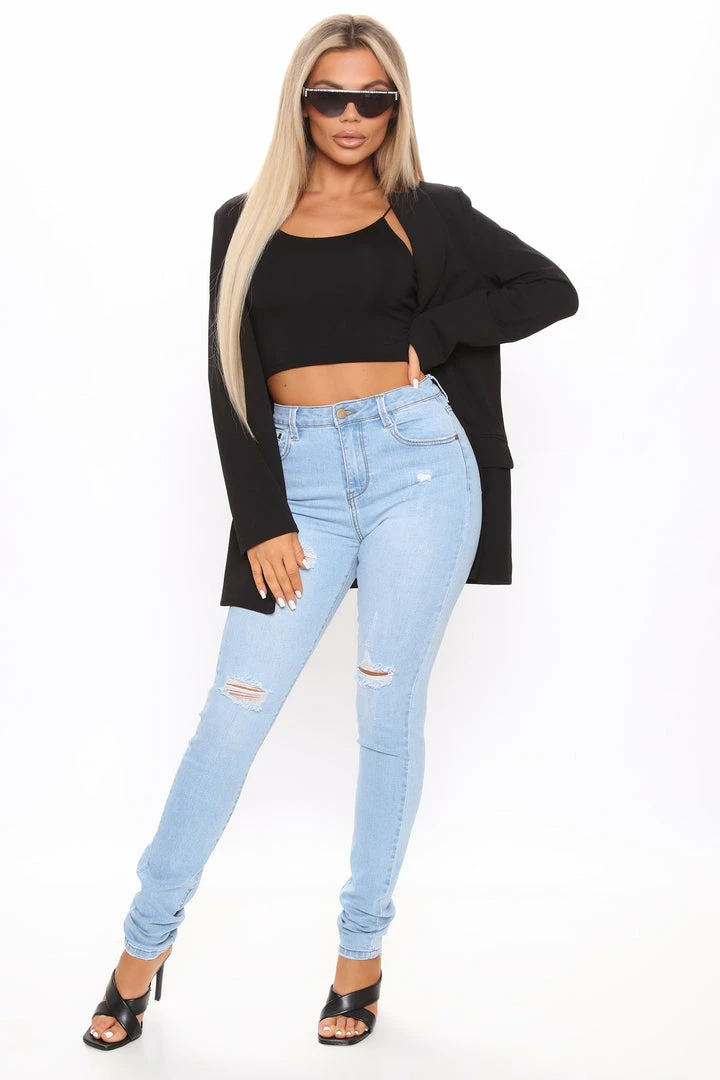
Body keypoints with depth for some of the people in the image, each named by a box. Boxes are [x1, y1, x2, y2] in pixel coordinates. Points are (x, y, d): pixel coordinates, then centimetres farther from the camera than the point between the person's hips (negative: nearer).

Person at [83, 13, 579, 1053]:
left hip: (418, 461, 0)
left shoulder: (430, 215, 8)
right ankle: (147, 941, 15)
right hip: (300, 476, 1)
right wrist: (260, 519, -4)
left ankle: (363, 947, 20)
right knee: (234, 712, -1)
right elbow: (229, 376, 4)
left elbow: (553, 290, 7)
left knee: (388, 713, 5)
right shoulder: (248, 222, 9)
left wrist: (429, 335, -3)